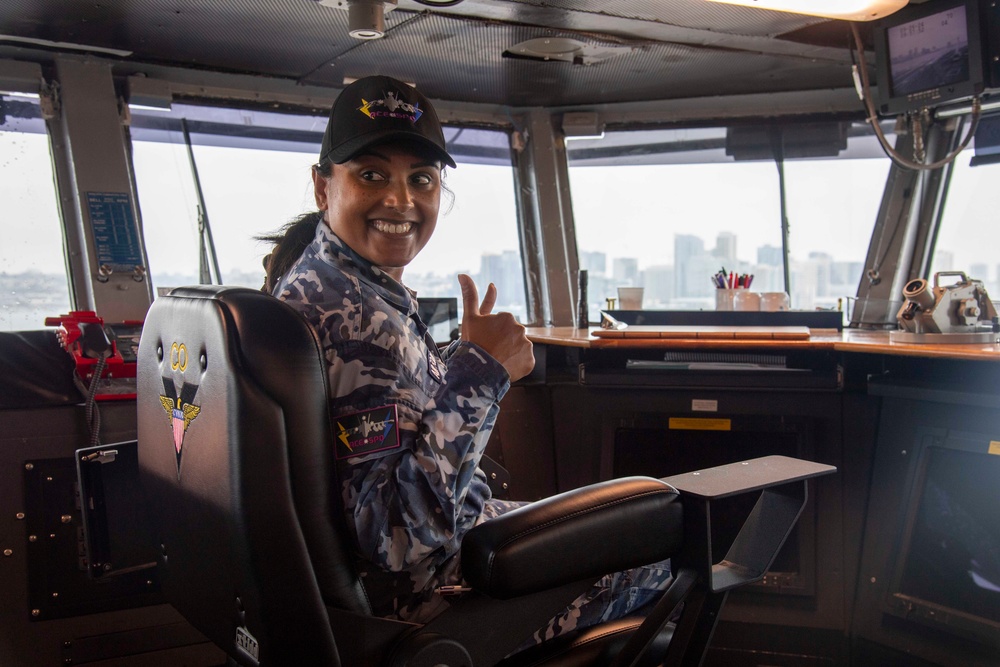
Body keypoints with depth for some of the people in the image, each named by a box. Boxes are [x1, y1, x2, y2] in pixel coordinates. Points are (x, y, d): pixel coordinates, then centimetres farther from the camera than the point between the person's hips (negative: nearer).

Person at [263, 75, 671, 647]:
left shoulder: (316, 279, 3)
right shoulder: (359, 320, -30)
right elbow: (395, 538, -33)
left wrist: (475, 358, 4)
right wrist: (482, 373, -31)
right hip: (419, 592, -10)